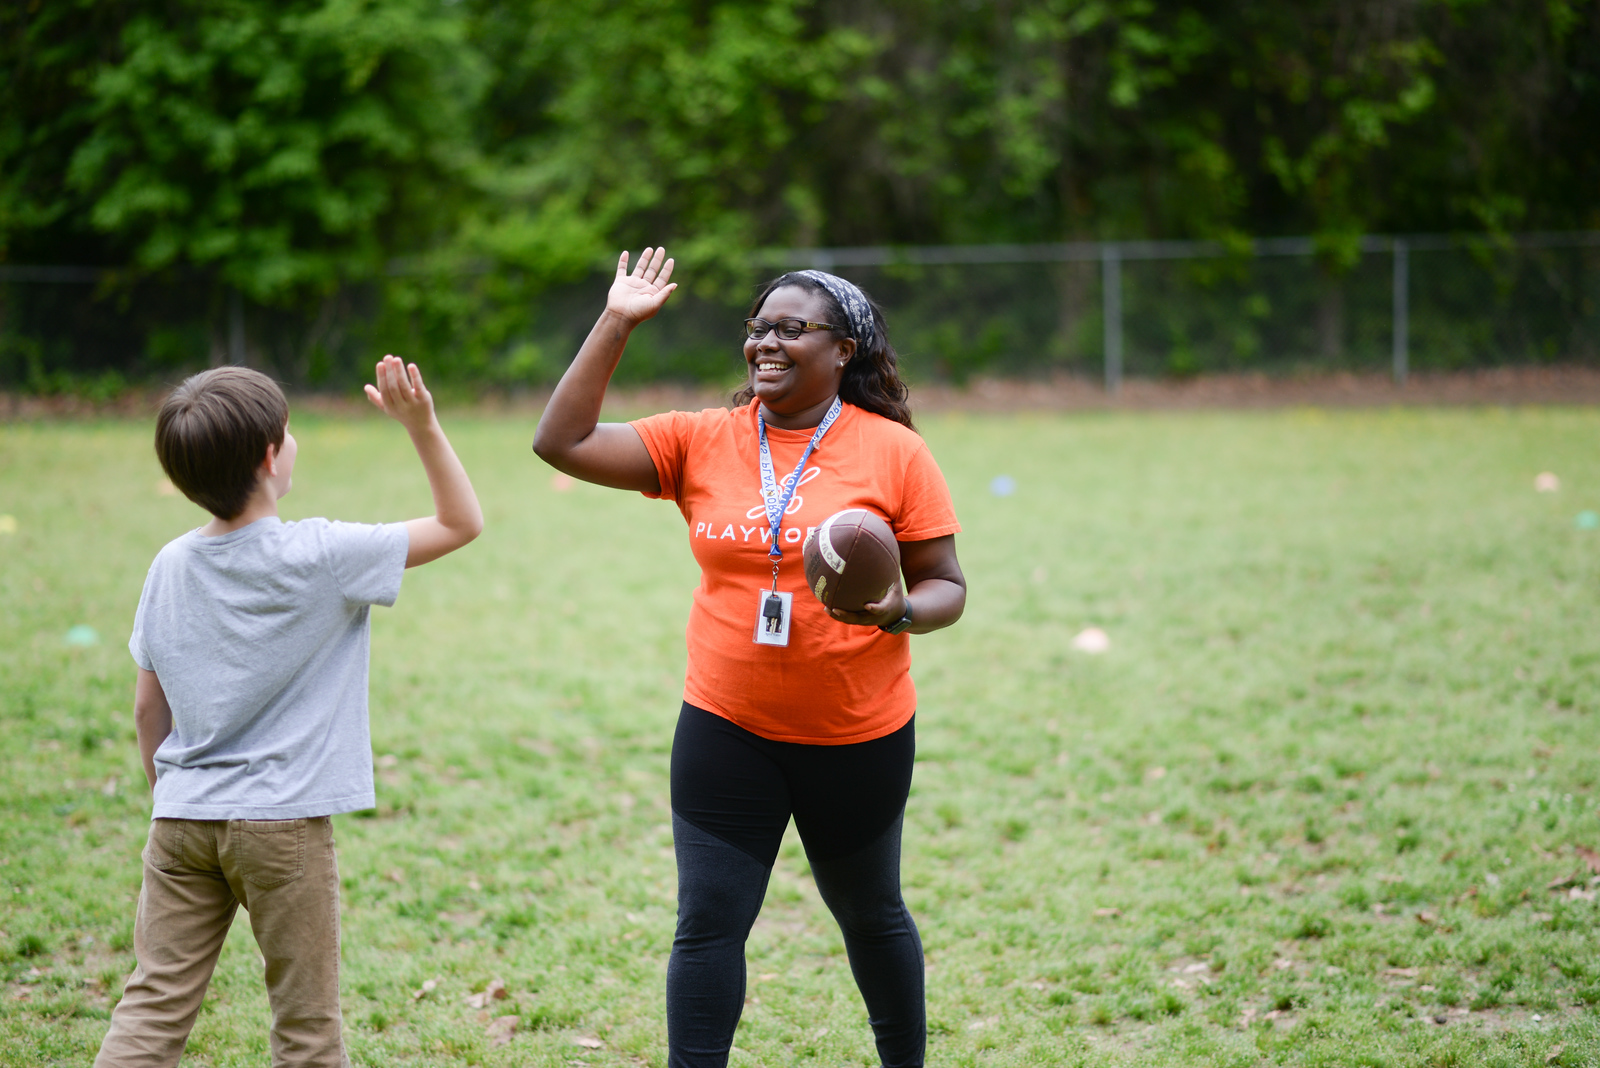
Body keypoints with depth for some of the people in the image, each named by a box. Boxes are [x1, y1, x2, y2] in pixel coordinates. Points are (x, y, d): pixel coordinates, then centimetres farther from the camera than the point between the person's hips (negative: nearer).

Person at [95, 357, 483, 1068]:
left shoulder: (171, 565, 3)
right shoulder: (323, 557, -12)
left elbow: (148, 706, 10)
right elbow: (461, 523, -4)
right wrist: (421, 426, -7)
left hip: (181, 821, 4)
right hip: (281, 823, -4)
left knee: (153, 1004, 6)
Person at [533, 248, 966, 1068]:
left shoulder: (893, 452, -6)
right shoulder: (701, 442, 0)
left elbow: (945, 587, -4)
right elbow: (561, 442, -6)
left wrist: (898, 611, -26)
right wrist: (615, 325, -8)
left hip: (858, 736, -1)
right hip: (726, 730, 1)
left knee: (869, 916, 18)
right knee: (708, 924, -2)